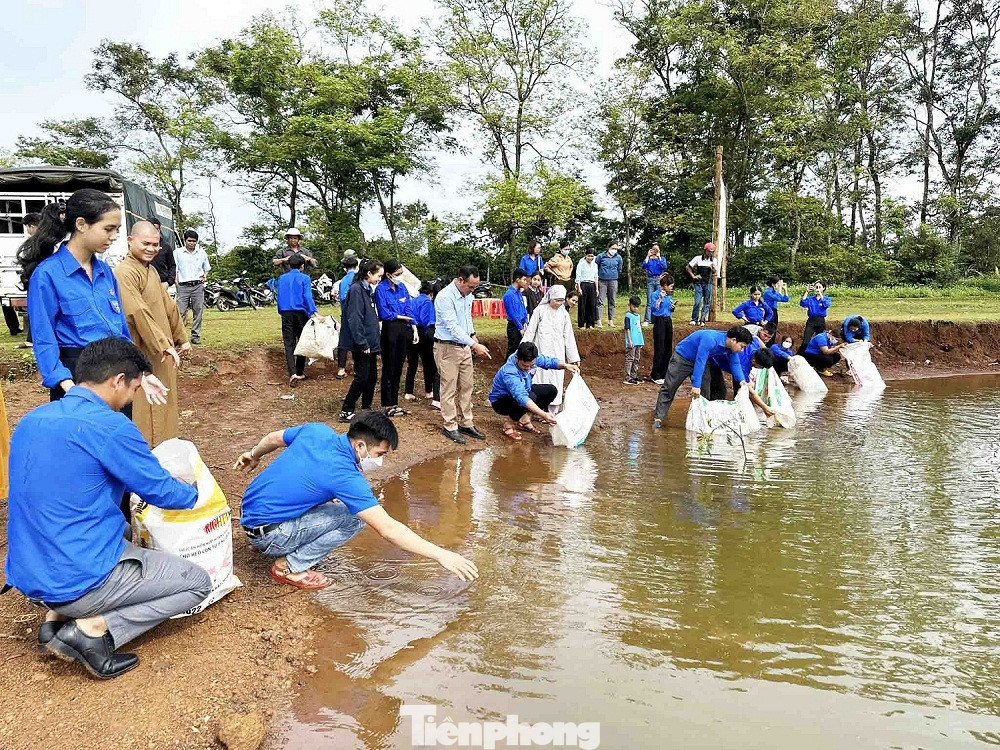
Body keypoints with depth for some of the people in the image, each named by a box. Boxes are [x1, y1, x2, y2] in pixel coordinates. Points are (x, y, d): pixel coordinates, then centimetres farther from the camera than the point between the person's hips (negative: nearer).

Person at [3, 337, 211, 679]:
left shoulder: (31, 420, 5)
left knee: (122, 531, 34)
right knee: (198, 583, 6)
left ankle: (57, 616, 16)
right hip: (79, 581, -8)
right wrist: (195, 494, 14)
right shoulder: (110, 426, -19)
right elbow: (161, 491, -8)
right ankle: (92, 628, -6)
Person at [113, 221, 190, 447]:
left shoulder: (151, 269, 14)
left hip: (162, 352, 9)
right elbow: (140, 314, -24)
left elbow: (168, 306, 17)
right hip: (142, 354, -9)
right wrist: (164, 346, -25)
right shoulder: (125, 272, -17)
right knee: (144, 408, -2)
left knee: (163, 401, 18)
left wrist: (181, 338, 17)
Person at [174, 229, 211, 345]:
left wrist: (205, 276, 4)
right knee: (180, 311, -7)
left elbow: (207, 269, 24)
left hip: (198, 286, 2)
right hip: (183, 286, -2)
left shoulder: (202, 253, 14)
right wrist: (177, 283, -5)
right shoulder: (177, 253, 7)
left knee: (198, 311, 2)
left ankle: (195, 335, 8)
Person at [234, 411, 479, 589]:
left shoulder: (316, 431, -5)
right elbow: (387, 528, -28)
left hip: (250, 508, 8)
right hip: (266, 534, -8)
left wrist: (253, 456, 38)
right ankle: (290, 566, -5)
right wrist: (440, 555, -25)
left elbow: (272, 439, 15)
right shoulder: (343, 474, -25)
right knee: (355, 517, -14)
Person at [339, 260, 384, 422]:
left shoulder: (369, 290, 14)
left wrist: (374, 340, 13)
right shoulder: (356, 289, -15)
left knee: (372, 376, 13)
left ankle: (366, 409, 24)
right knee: (362, 377, -5)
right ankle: (346, 412, 4)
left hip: (370, 343, 9)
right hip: (361, 345, -9)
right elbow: (354, 319, -20)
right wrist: (362, 343, -21)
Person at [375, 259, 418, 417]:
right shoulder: (381, 289, -10)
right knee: (389, 368, 1)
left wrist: (414, 329, 0)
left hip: (403, 330, 6)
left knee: (398, 368, 11)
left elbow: (409, 309, 9)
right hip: (389, 329, -6)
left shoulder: (402, 287, 9)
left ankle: (394, 403, 21)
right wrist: (402, 317, -3)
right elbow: (384, 313, -14)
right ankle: (387, 405, 10)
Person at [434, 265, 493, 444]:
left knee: (466, 387, 12)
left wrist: (472, 336, 7)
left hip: (464, 347, 8)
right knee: (449, 389, 0)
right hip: (447, 347, -8)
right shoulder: (445, 297, -21)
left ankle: (466, 423, 23)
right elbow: (453, 327, -26)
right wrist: (475, 345, -30)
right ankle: (450, 427, 10)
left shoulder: (468, 295, 5)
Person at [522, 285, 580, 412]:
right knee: (541, 378, -4)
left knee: (556, 381, 4)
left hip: (557, 353, 3)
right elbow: (530, 331, 0)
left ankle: (553, 411, 12)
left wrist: (574, 357, 11)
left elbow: (568, 336, 11)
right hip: (541, 352, -3)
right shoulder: (540, 310, -3)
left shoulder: (564, 314, 7)